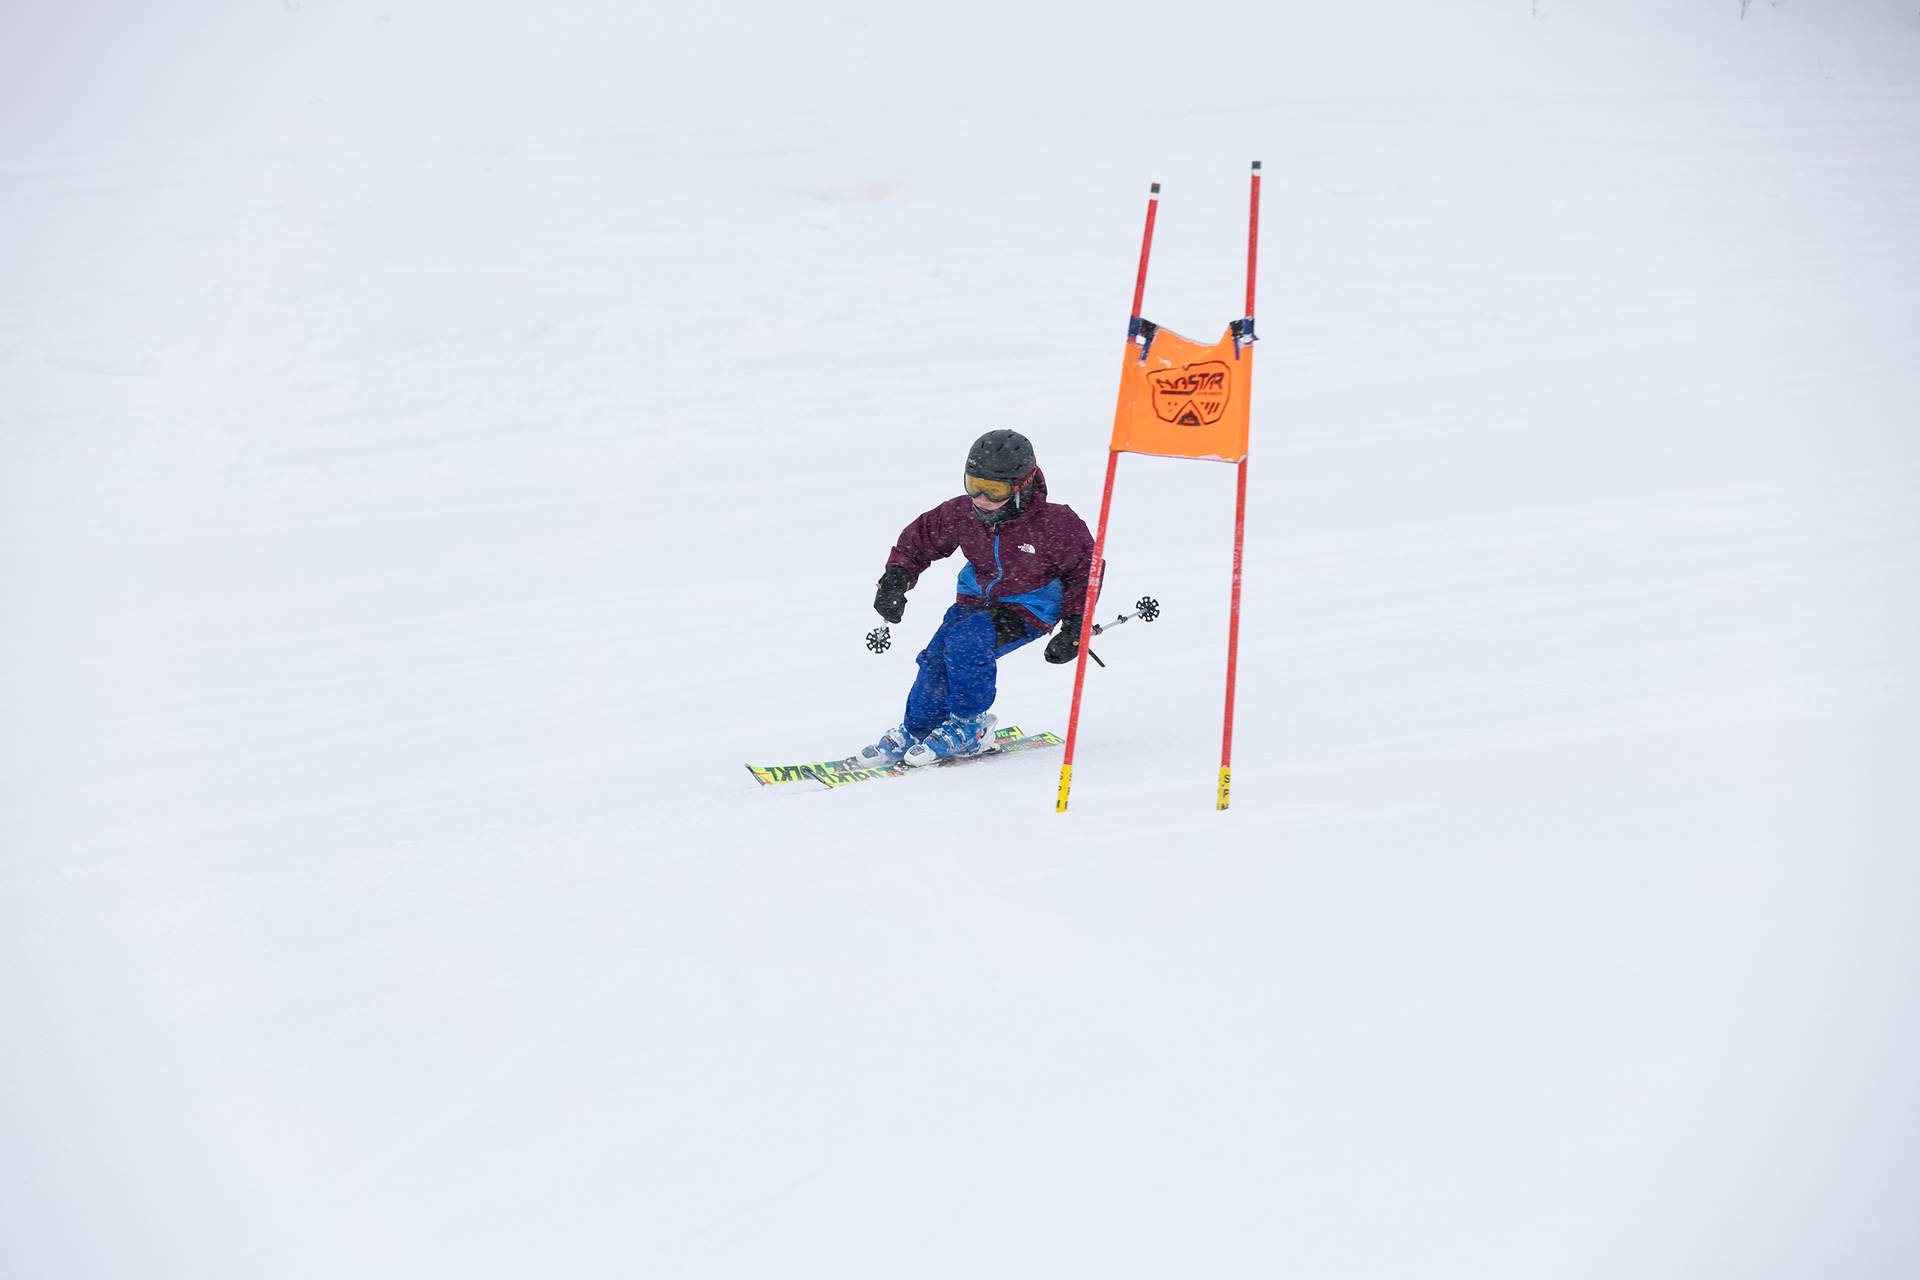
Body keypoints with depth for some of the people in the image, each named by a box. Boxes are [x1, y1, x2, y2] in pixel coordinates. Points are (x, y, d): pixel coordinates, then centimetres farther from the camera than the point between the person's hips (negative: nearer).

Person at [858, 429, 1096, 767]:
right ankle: (915, 732, 6)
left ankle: (970, 725, -9)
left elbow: (1085, 569, -8)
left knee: (964, 642, -28)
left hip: (1027, 610, -5)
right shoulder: (961, 514, -11)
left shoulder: (1054, 524, -22)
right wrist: (896, 580, -10)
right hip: (975, 600, 5)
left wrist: (1074, 628, -12)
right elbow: (919, 539, 5)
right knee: (936, 659, -15)